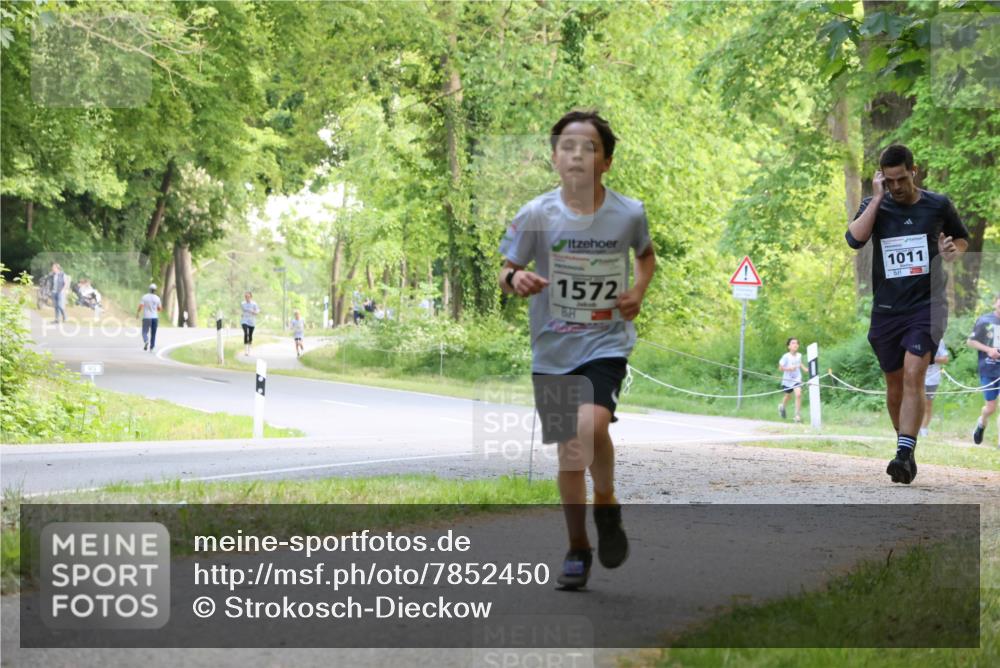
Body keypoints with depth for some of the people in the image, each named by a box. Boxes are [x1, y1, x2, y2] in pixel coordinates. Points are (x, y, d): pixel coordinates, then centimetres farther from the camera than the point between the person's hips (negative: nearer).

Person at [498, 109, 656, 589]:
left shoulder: (629, 213, -7)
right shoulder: (536, 215, -10)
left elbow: (646, 253, 15)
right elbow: (505, 273, -1)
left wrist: (639, 290, -3)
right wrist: (515, 278, -24)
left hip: (607, 341, -1)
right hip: (552, 348, 1)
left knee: (591, 424, -25)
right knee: (568, 450, 7)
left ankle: (606, 503, 4)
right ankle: (577, 549, 24)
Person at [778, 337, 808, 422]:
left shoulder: (799, 355, -4)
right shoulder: (786, 356, -16)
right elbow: (780, 368, -12)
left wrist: (804, 369, 1)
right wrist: (789, 368, -28)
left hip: (797, 379, 1)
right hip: (787, 379, -1)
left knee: (798, 394, -19)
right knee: (788, 395, 18)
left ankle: (798, 415, -12)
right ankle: (782, 406, 53)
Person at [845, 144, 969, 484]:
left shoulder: (938, 205, 1)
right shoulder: (874, 206, 2)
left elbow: (963, 239, 18)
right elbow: (854, 239, -17)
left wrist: (953, 251, -5)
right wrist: (877, 198, -15)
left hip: (927, 305, -2)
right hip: (886, 309, 2)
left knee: (914, 376, -18)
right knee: (894, 383, 10)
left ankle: (905, 455, -24)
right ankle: (903, 442, 29)